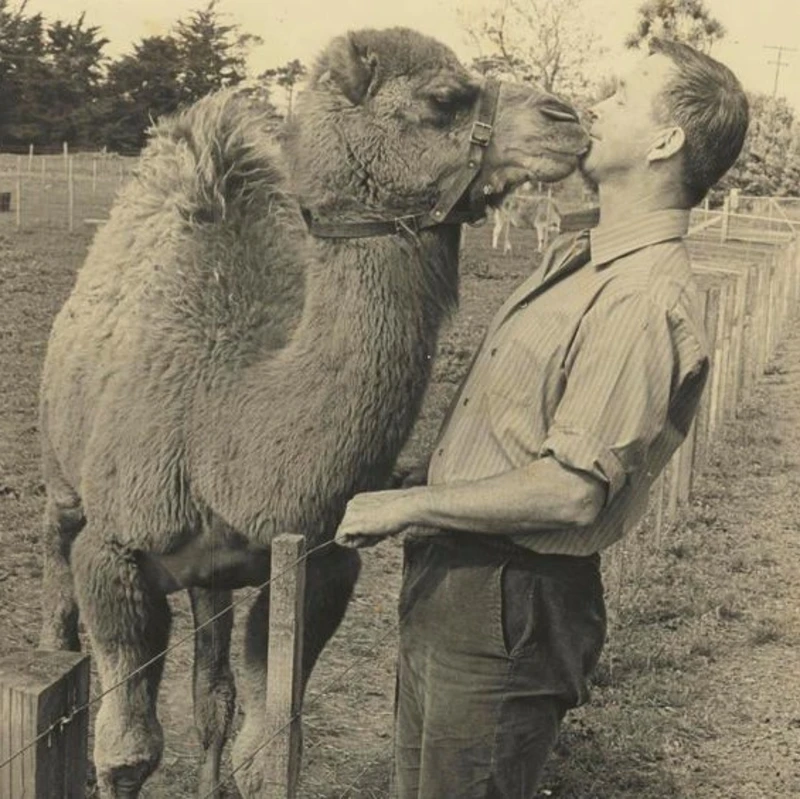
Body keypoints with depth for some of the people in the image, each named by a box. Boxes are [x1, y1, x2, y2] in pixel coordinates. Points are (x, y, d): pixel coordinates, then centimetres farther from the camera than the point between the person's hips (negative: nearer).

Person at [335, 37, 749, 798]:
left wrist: (407, 506, -18)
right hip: (445, 577, 9)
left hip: (508, 603, -9)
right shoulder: (575, 254, 7)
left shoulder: (646, 302, -23)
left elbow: (573, 494, -27)